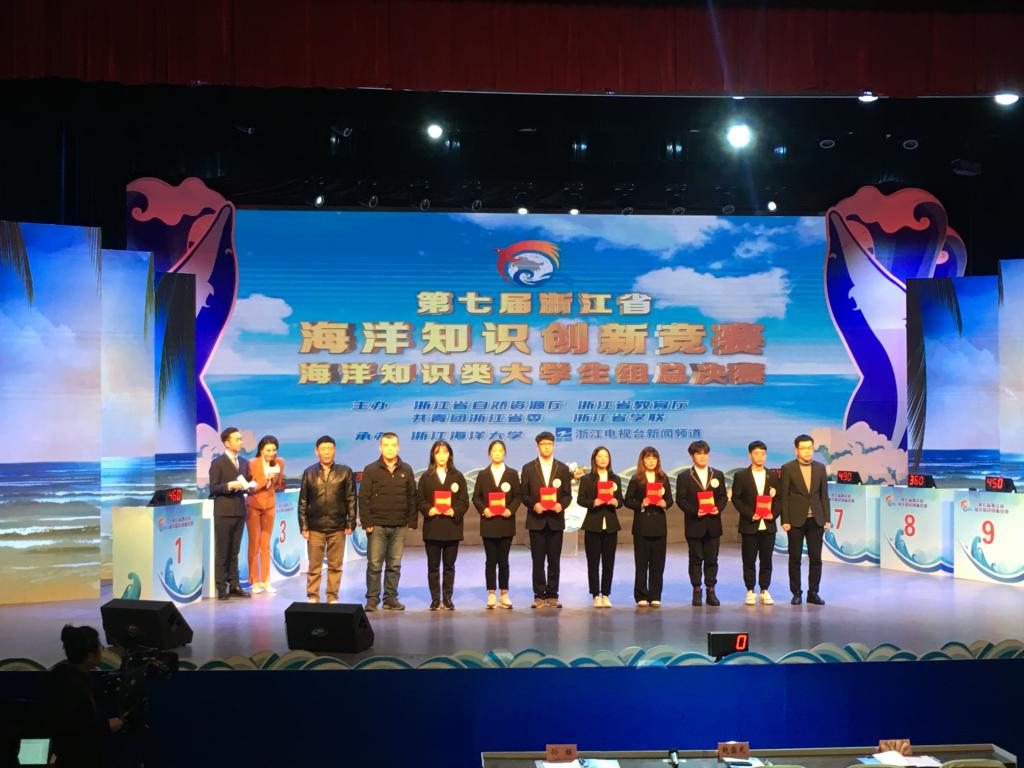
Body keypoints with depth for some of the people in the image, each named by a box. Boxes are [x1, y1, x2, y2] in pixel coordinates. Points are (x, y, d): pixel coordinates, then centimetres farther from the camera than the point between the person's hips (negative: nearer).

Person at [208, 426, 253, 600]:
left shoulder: (243, 463, 14)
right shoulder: (217, 462, -5)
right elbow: (213, 489, -9)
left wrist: (248, 486, -4)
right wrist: (230, 485, -22)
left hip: (240, 512, 6)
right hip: (224, 512, -6)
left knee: (234, 552, 10)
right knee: (221, 552, 0)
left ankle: (234, 586, 14)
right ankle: (221, 588, 3)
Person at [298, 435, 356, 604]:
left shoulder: (345, 472, 2)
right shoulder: (309, 472, 4)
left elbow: (351, 500, 2)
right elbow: (303, 501, 5)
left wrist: (350, 524, -2)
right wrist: (303, 526, 1)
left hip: (337, 528, 0)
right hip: (315, 527, 0)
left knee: (335, 566, 6)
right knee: (314, 566, 5)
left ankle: (333, 598, 14)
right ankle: (312, 597, 13)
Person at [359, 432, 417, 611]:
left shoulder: (406, 470, 8)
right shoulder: (371, 470, 1)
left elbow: (412, 498, 9)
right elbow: (363, 498, -2)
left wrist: (412, 522, 3)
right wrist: (367, 522, -8)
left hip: (399, 526, 2)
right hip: (377, 525, -2)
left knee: (395, 565, 6)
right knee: (374, 564, -1)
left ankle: (391, 598, 13)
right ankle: (372, 599, 6)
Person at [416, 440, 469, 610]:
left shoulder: (458, 476, 8)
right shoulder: (426, 477, 7)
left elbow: (464, 501, 3)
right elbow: (420, 500, 3)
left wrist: (455, 511, -14)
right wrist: (428, 510, -16)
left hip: (452, 527, 0)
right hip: (432, 527, 0)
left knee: (449, 566, 5)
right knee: (433, 566, 3)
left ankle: (447, 599, 11)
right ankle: (435, 599, 9)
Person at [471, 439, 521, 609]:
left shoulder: (512, 474, 6)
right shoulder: (483, 475, 7)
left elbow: (517, 496, 3)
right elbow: (476, 497, 5)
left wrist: (510, 509, -14)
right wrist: (483, 509, -13)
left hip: (506, 523, 0)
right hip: (488, 523, 0)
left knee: (503, 560, 3)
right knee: (490, 561, 3)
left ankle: (504, 595, 10)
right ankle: (491, 595, 7)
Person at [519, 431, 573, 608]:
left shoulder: (563, 469, 8)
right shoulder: (528, 468, 5)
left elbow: (568, 495, 6)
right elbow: (523, 494, 3)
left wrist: (561, 504, -14)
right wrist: (533, 504, -15)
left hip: (555, 520, 1)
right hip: (536, 520, -1)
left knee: (554, 560, 3)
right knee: (538, 560, 2)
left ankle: (552, 595, 10)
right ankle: (539, 595, 7)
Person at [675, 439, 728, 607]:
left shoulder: (718, 475, 11)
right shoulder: (684, 476, 0)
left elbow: (723, 496, 10)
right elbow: (680, 499, -5)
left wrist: (718, 508, -10)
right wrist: (694, 511, -17)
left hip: (713, 524, 3)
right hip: (694, 524, -3)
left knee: (712, 559, 5)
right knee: (695, 559, 3)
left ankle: (711, 591, 12)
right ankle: (696, 591, 10)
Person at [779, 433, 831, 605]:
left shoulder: (820, 467, 7)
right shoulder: (788, 468, -3)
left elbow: (824, 495, 9)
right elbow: (783, 496, -4)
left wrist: (827, 518, 4)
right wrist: (785, 520, -9)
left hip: (816, 519, 3)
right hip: (796, 520, -3)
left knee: (816, 558, 3)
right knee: (795, 558, 3)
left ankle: (813, 593, 12)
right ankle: (796, 593, 11)